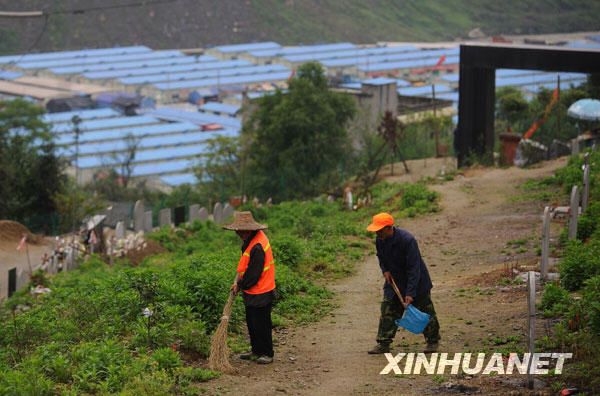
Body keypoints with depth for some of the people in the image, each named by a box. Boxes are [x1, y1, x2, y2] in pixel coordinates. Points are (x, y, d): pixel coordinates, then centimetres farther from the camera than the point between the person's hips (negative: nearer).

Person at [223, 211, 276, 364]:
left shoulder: (257, 247, -27)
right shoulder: (252, 239, 5)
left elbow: (253, 275, -23)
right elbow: (246, 263, 16)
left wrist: (240, 285, -7)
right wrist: (238, 278, 5)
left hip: (260, 294, -10)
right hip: (251, 293, 10)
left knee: (261, 325, 1)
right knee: (251, 323, 18)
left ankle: (267, 353, 14)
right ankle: (257, 351, 30)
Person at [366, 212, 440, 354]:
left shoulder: (407, 240, -30)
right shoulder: (380, 240, -9)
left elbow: (414, 268, -29)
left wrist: (410, 293, -31)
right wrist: (385, 270, -5)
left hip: (417, 281, -6)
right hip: (394, 281, 6)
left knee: (425, 312, 5)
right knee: (388, 311, 0)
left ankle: (433, 341, 22)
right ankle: (383, 344, 3)